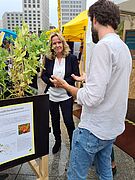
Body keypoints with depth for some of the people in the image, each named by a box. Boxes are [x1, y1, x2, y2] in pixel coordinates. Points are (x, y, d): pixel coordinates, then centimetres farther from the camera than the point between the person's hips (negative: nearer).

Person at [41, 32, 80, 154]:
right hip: (51, 95, 4)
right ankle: (57, 141, 40)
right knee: (55, 120, 18)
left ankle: (73, 141, 29)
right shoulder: (48, 59, 1)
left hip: (66, 95, -3)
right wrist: (51, 82, -15)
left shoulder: (72, 58, -7)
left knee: (68, 121, 1)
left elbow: (76, 75, -7)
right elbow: (43, 75, 4)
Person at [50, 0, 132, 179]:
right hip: (113, 127, 9)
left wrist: (65, 85, -10)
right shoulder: (124, 47, 8)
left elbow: (92, 97, -26)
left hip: (94, 130, -9)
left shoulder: (103, 46, -21)